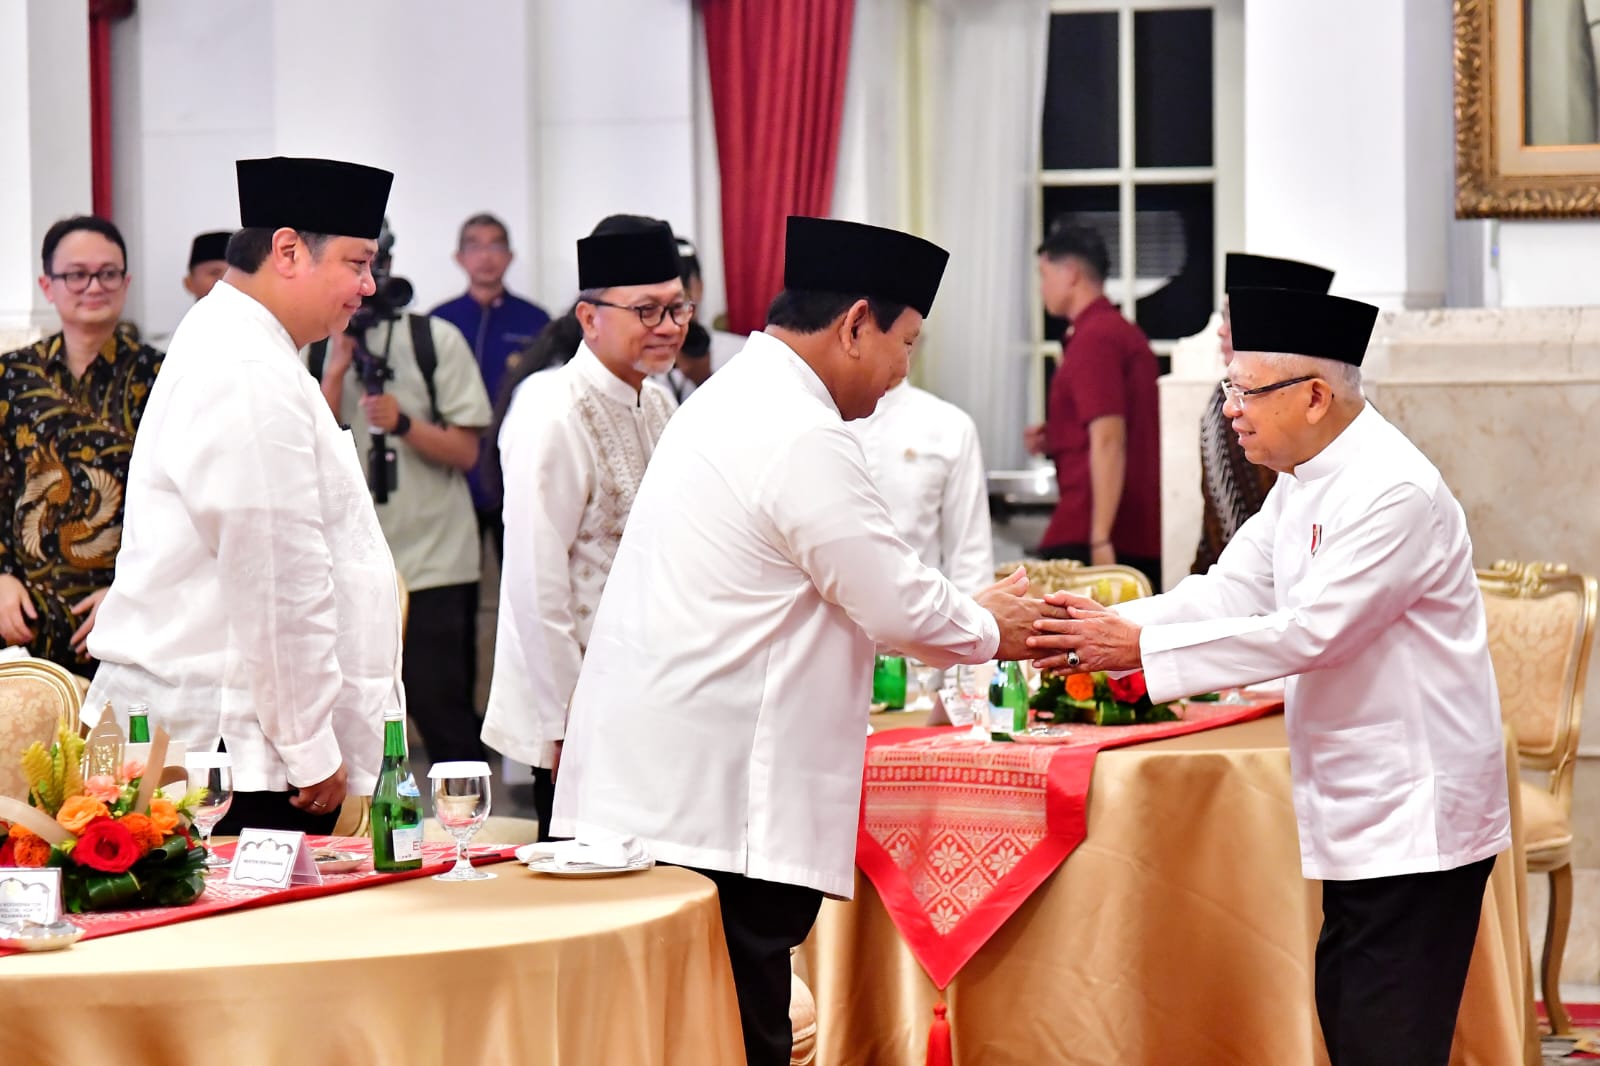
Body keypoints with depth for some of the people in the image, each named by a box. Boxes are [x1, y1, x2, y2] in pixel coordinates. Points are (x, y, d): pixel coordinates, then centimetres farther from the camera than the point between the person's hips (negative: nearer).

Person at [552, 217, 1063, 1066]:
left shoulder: (732, 400, 17)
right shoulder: (801, 439, -16)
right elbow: (899, 607, -11)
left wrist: (970, 610, 25)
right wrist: (988, 630, 9)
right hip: (714, 800, -10)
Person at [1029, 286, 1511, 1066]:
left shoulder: (1392, 491, -20)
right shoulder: (1305, 482, 12)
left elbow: (1308, 633, -25)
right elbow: (1232, 591, 7)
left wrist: (1140, 647, -22)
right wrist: (1107, 628, -9)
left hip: (1414, 816, -10)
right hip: (1363, 811, 10)